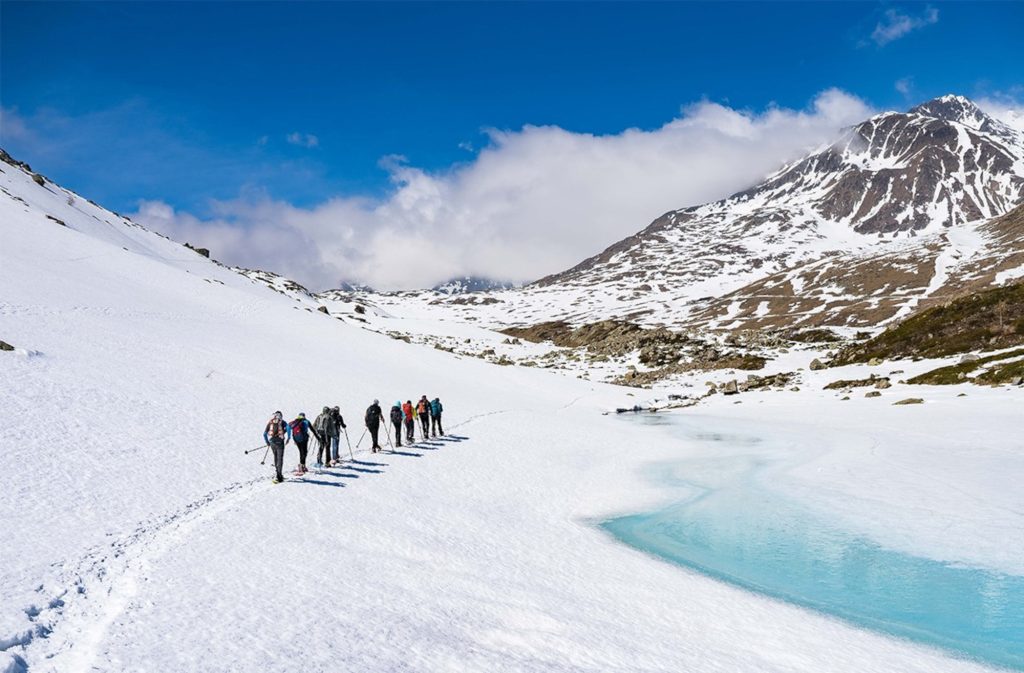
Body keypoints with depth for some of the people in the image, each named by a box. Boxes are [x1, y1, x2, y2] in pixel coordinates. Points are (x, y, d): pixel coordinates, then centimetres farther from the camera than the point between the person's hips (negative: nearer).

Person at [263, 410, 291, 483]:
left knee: (275, 457, 18)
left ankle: (279, 474, 23)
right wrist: (288, 438, -9)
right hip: (280, 441, -3)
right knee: (280, 458, -1)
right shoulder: (282, 422, 6)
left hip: (272, 442, 3)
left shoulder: (270, 422, 15)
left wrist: (267, 442, 20)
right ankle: (278, 476, -11)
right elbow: (288, 428, -14)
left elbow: (264, 434, 11)